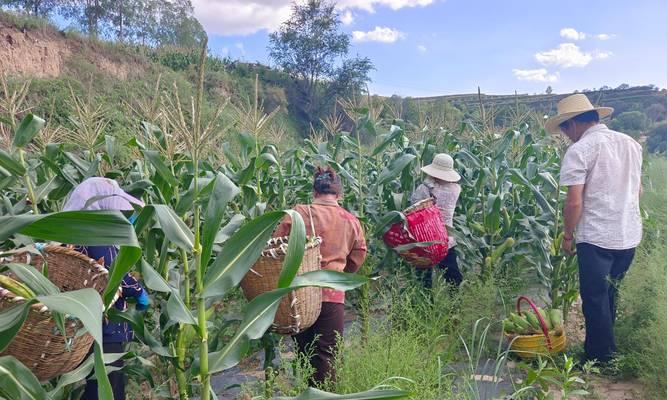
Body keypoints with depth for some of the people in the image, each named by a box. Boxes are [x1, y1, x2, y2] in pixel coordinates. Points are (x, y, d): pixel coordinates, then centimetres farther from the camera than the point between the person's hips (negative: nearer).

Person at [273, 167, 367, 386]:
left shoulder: (298, 213, -5)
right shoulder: (351, 221, 2)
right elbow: (357, 258, 10)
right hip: (332, 294, 0)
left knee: (304, 353, 18)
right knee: (326, 357, 8)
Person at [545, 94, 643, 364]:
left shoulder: (579, 150, -13)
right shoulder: (631, 144, 9)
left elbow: (574, 202, -17)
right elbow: (638, 190, 17)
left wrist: (568, 235, -4)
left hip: (597, 238, -7)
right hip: (630, 236, 7)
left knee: (595, 301, 6)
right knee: (610, 296, 21)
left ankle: (600, 360, 16)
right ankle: (605, 349, 34)